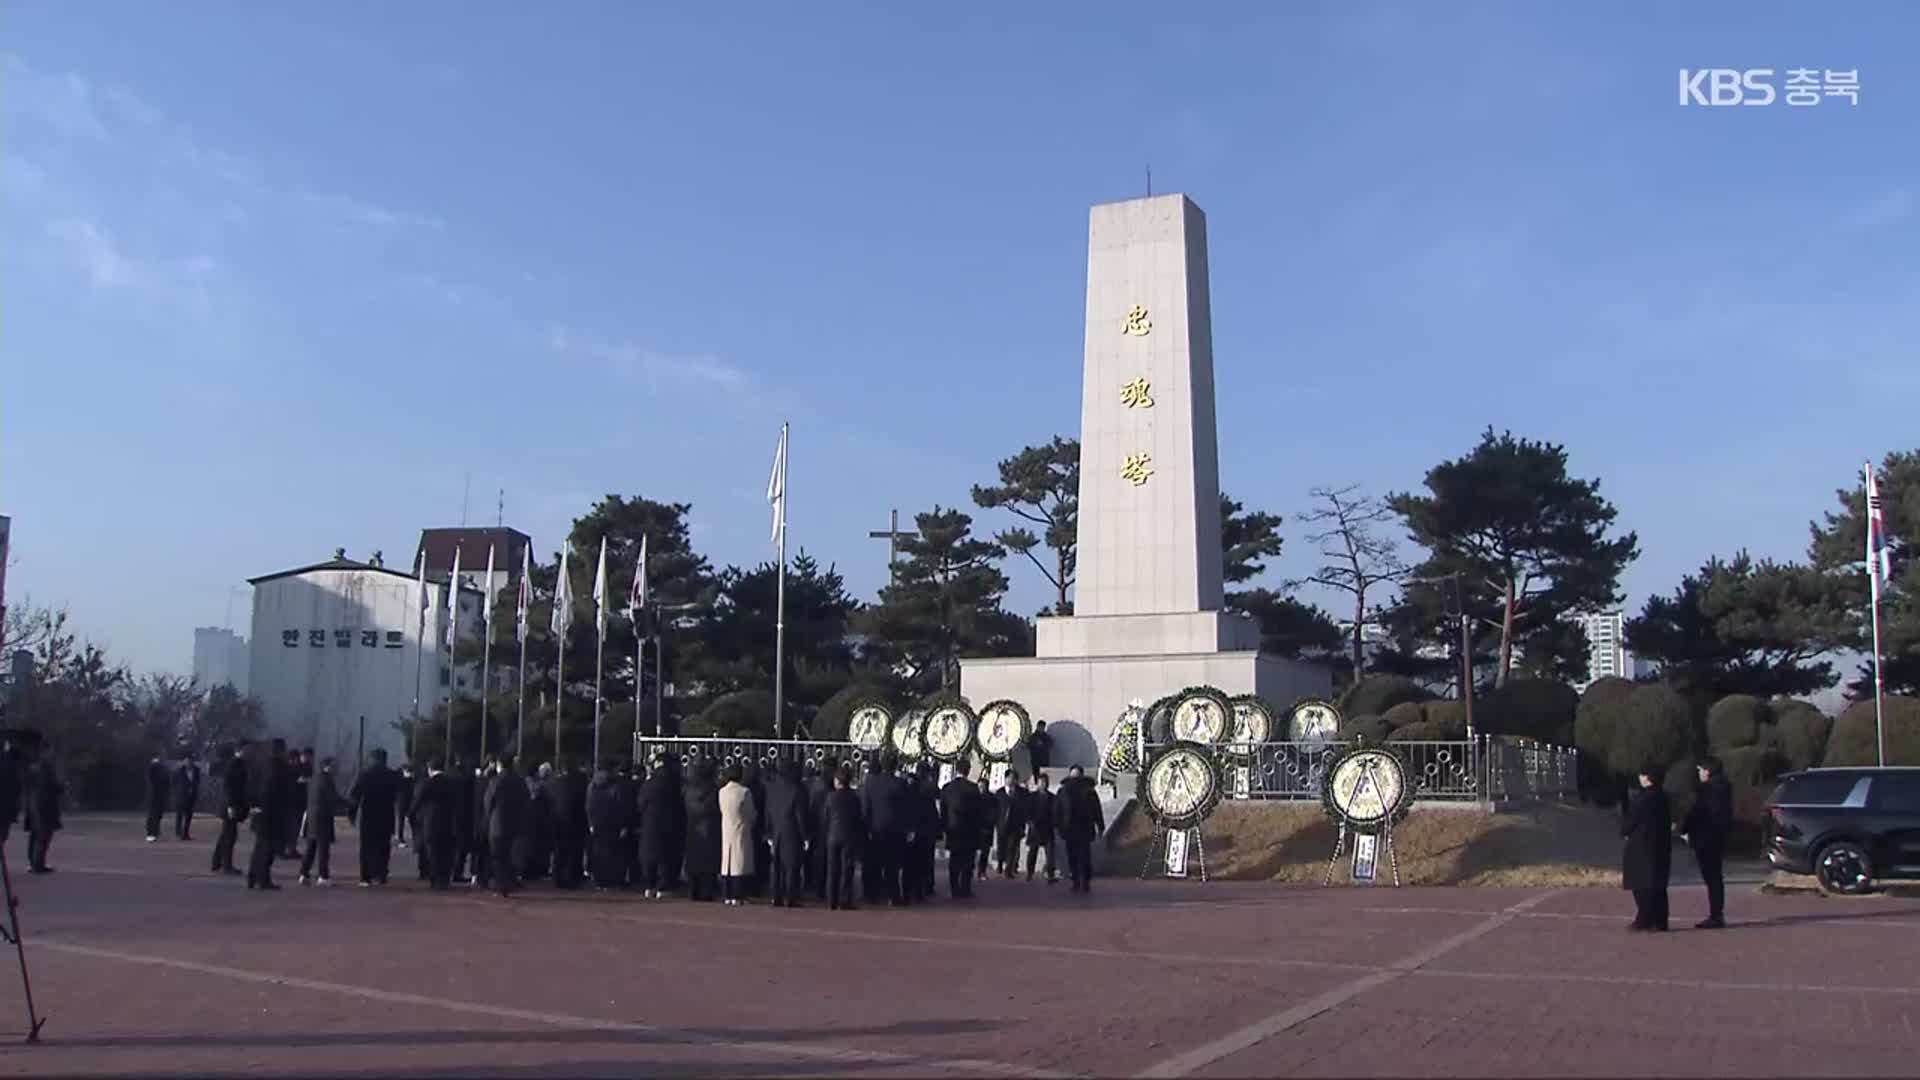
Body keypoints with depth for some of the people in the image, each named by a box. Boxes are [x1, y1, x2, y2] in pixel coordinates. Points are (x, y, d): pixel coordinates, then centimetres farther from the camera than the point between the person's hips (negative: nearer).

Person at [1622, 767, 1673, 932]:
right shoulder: (1662, 797, 8)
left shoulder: (1641, 797, -15)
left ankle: (1644, 920, -4)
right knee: (1658, 885, 10)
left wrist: (1624, 832, 9)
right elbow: (1668, 821, 14)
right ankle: (1659, 921, 11)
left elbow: (1632, 820, -12)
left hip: (1642, 845, -7)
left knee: (1642, 885, -2)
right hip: (1661, 845, 7)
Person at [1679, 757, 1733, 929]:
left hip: (1705, 838, -9)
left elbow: (1694, 812, -16)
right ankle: (1718, 914, 21)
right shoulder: (1725, 787, 10)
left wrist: (1684, 829, -3)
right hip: (1719, 837, 9)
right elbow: (1727, 813, 16)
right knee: (1716, 877, 15)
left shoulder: (1706, 789, -18)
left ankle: (1715, 916, -6)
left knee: (1711, 878, -6)